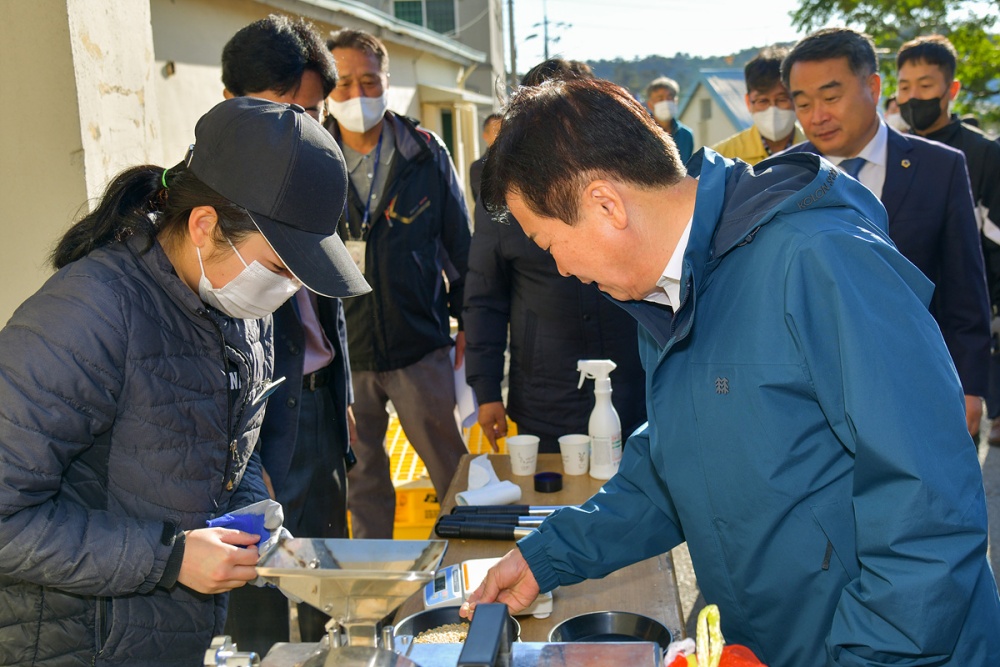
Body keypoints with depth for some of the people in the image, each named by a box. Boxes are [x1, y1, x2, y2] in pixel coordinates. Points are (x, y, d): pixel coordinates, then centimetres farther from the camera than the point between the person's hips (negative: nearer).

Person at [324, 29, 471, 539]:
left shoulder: (427, 154, 1)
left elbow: (459, 243, 8)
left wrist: (468, 321, 7)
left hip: (420, 345, -1)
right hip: (340, 351, 1)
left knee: (452, 468, 7)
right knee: (361, 477, 14)